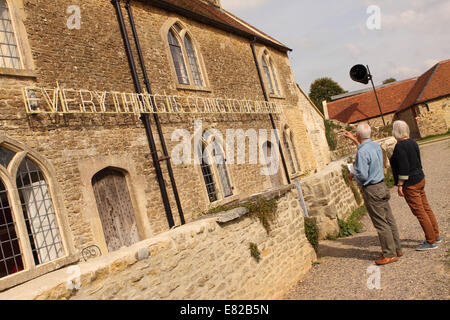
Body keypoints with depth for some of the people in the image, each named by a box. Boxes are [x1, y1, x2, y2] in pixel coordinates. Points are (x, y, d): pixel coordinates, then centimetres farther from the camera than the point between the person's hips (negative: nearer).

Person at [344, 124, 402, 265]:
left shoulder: (362, 152, -21)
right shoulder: (376, 145, 6)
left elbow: (363, 175, -22)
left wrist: (352, 175, -3)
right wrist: (353, 139, 34)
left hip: (371, 190, -9)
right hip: (382, 185, 9)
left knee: (381, 223, -1)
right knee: (389, 220, 15)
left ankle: (390, 254, 7)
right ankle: (397, 249, 25)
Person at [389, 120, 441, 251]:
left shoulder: (400, 146, -20)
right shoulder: (412, 142, 8)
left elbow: (404, 168, -23)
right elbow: (418, 162, 15)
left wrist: (400, 185, -18)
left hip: (410, 184, -9)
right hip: (420, 178, 9)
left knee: (419, 212, -2)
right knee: (426, 208, 17)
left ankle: (431, 241, 6)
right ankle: (436, 236, 27)